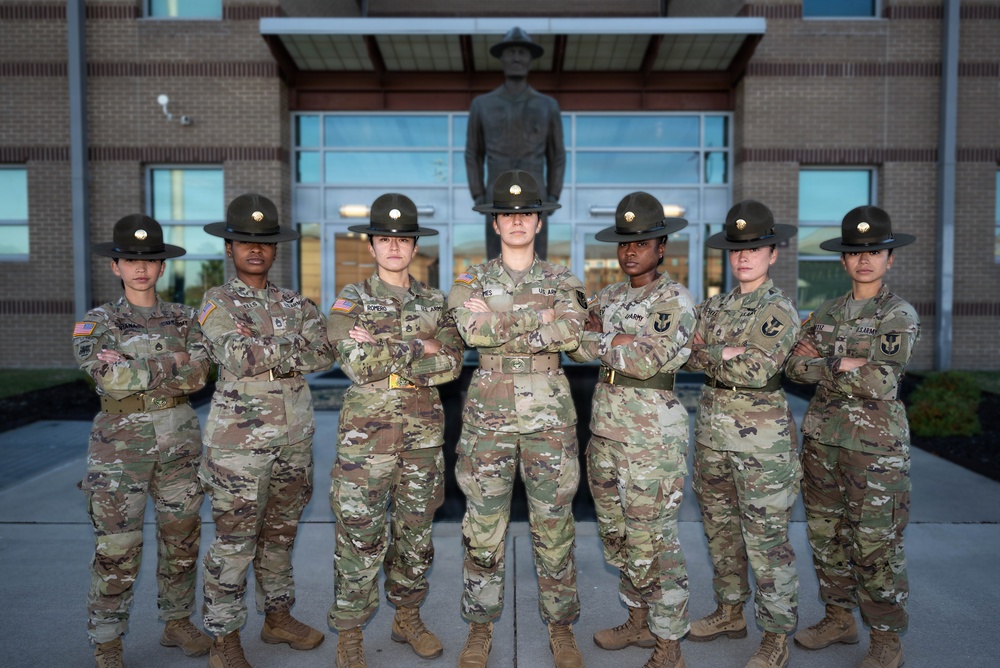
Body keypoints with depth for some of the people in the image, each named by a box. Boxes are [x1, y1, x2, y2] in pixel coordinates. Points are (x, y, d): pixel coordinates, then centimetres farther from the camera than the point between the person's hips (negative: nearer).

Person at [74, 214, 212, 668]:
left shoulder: (184, 318, 7)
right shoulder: (98, 322, 0)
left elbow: (199, 374, -7)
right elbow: (112, 380, -16)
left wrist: (135, 369, -12)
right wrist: (172, 364, -11)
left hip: (179, 439, 3)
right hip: (121, 442, -3)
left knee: (182, 538, 11)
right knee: (117, 549, 1)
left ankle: (178, 623, 29)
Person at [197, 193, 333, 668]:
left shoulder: (294, 303, 11)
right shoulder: (217, 303, -1)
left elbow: (324, 355, -2)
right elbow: (239, 356, -18)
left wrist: (269, 356, -12)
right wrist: (294, 344, -9)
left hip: (295, 433, 5)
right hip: (240, 436, -5)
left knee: (281, 532, 16)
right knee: (234, 540, 2)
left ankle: (278, 616, 32)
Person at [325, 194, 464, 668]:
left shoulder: (435, 302, 9)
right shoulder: (351, 300, 1)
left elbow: (452, 363, -5)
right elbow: (357, 362, -14)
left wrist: (385, 355, -13)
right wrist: (420, 348, -11)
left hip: (424, 431, 3)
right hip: (367, 429, -3)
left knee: (416, 531, 12)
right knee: (361, 535, 1)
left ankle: (408, 617, 30)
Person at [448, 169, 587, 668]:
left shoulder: (562, 281, 7)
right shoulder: (471, 281, 6)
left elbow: (569, 332, -12)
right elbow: (472, 329, -14)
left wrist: (499, 324, -12)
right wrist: (539, 316, -12)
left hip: (549, 414, 0)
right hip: (489, 414, 0)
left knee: (554, 525, 7)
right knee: (483, 527, 6)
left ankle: (561, 625, 25)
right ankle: (480, 627, 23)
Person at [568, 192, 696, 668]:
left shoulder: (675, 299, -6)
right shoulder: (608, 297, 14)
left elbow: (648, 361, -18)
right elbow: (579, 346, 5)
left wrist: (601, 340, -7)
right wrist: (623, 342, -10)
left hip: (652, 433, -7)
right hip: (606, 427, 7)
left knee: (652, 539, -2)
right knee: (616, 531, 15)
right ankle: (639, 622, 33)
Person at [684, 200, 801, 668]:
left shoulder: (779, 310, -8)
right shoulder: (717, 306, 11)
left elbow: (757, 371, -19)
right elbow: (685, 351, 2)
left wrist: (708, 353, -8)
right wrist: (730, 355, -13)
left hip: (761, 432, -7)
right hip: (712, 426, 7)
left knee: (765, 536, 0)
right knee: (719, 524, 16)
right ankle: (730, 611, 34)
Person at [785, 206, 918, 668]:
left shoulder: (900, 315, -4)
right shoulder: (826, 313, 11)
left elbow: (883, 383, -16)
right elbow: (793, 365, 0)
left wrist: (826, 363, -9)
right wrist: (850, 367, -13)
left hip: (876, 444, -5)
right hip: (822, 438, 5)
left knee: (876, 545, 2)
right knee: (825, 534, 13)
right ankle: (839, 618, 31)